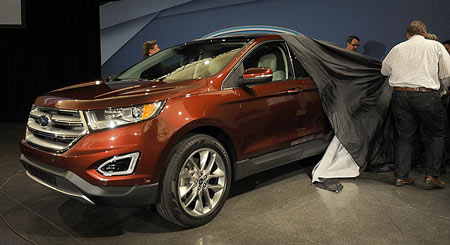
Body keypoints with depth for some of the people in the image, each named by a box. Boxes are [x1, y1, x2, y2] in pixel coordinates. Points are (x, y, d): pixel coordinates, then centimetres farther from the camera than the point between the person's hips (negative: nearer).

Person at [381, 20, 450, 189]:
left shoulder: (397, 49, 11)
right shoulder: (436, 46, 5)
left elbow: (385, 71, 24)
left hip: (400, 96, 3)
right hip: (427, 96, -2)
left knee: (404, 136, 10)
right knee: (434, 135, 12)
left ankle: (401, 176, 13)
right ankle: (431, 175, 8)